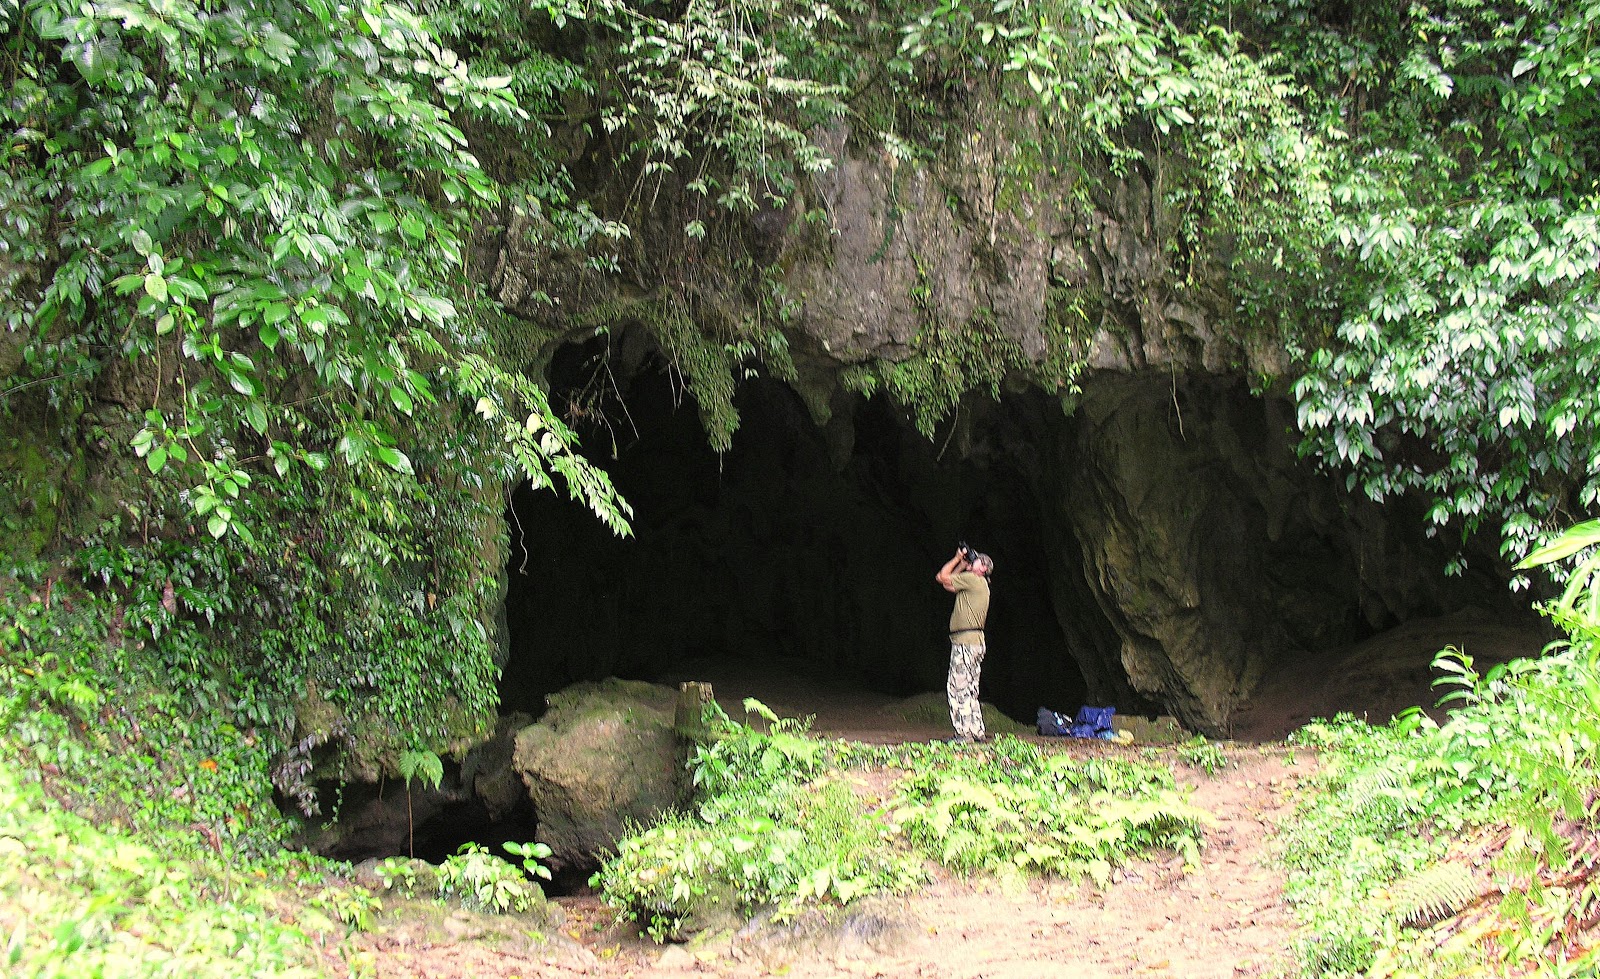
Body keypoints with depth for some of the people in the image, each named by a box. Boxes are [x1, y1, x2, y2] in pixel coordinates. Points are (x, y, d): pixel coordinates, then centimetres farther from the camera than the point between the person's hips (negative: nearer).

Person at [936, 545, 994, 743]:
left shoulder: (973, 579, -8)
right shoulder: (980, 584, 20)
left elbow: (942, 577, -3)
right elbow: (948, 584, 29)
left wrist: (958, 559, 7)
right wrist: (963, 563, 23)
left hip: (966, 642, -10)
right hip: (975, 640, 10)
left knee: (957, 687, -11)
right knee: (969, 689, 12)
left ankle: (964, 733, -14)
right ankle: (977, 732, 13)